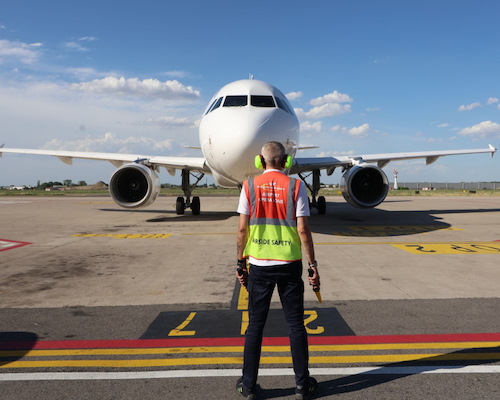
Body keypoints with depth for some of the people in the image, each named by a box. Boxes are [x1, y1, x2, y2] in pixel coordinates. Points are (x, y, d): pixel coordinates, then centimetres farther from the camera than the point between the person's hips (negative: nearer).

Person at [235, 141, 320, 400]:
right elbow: (303, 230, -7)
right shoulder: (295, 186, -3)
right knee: (295, 325, 10)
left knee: (255, 325, 10)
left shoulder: (250, 186, -1)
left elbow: (243, 228, -2)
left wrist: (240, 264, 7)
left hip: (259, 265, 1)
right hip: (289, 264, 0)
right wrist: (313, 266, 0)